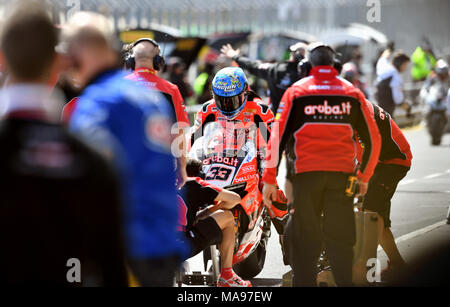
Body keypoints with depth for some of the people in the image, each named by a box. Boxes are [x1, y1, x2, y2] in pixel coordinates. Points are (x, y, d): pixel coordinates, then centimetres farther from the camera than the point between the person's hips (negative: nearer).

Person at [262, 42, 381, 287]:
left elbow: (278, 136, -3)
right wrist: (364, 176, 22)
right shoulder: (352, 93, 7)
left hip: (307, 174, -1)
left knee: (305, 239, 4)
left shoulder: (296, 92, 2)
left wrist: (269, 179, 1)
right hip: (342, 174, 1)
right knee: (340, 239, 8)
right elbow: (373, 139, 10)